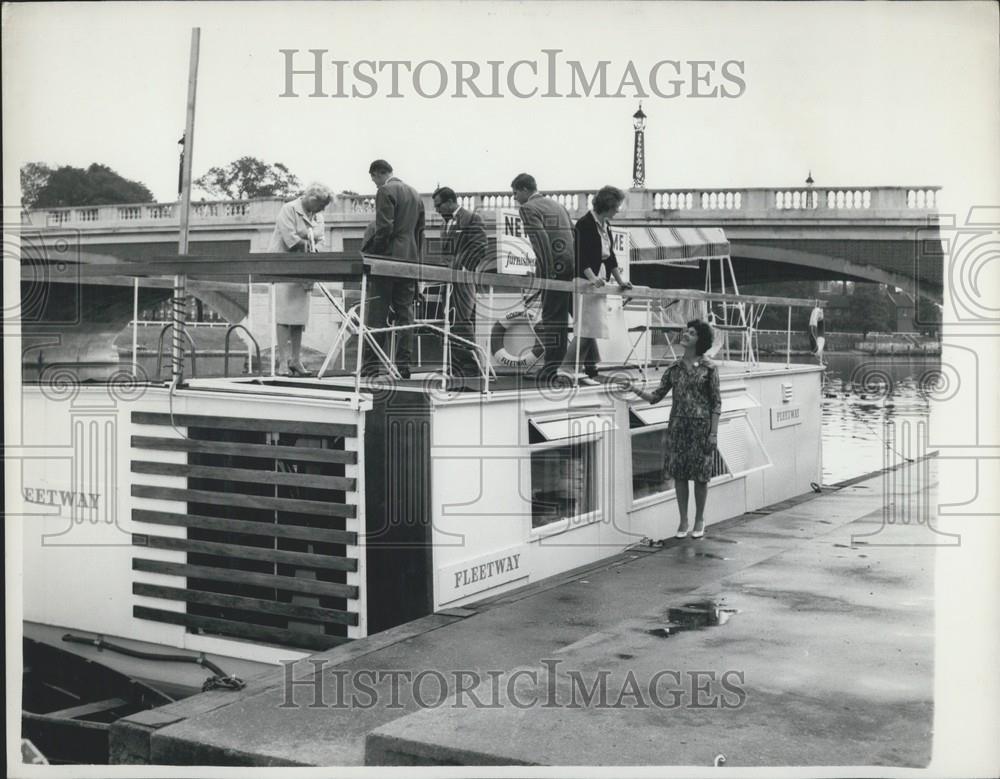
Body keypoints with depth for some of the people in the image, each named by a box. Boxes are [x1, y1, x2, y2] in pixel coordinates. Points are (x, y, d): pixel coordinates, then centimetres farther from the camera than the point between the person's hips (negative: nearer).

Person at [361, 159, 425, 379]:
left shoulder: (385, 191, -7)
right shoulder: (415, 194, 18)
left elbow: (384, 229, -16)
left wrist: (367, 251, -8)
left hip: (389, 258, -7)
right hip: (410, 260, 7)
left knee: (377, 313, -4)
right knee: (405, 313, 5)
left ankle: (371, 364, -5)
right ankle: (403, 365, 3)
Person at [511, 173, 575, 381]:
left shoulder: (528, 208, -2)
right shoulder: (556, 205, 23)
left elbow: (540, 237, -16)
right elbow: (574, 235, 21)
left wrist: (549, 269, -16)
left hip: (555, 268, -8)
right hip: (574, 266, 8)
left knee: (552, 316, -4)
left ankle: (552, 365, -3)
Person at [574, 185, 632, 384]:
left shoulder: (605, 226, 11)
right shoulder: (585, 224, -15)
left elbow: (610, 256, 15)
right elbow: (581, 255, -22)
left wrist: (620, 280, 11)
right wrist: (592, 277, -32)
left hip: (593, 281, 9)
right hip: (580, 279, -9)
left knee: (591, 328, 7)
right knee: (587, 327, -12)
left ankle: (591, 371, 8)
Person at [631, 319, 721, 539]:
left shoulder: (708, 368, -5)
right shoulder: (675, 368, 5)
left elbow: (716, 402, -4)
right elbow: (656, 396, 5)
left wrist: (713, 433, -9)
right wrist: (636, 391, -13)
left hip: (701, 426, -3)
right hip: (677, 426, 3)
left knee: (700, 475, 4)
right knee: (679, 474, 6)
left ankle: (699, 520, 21)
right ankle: (683, 521, 18)